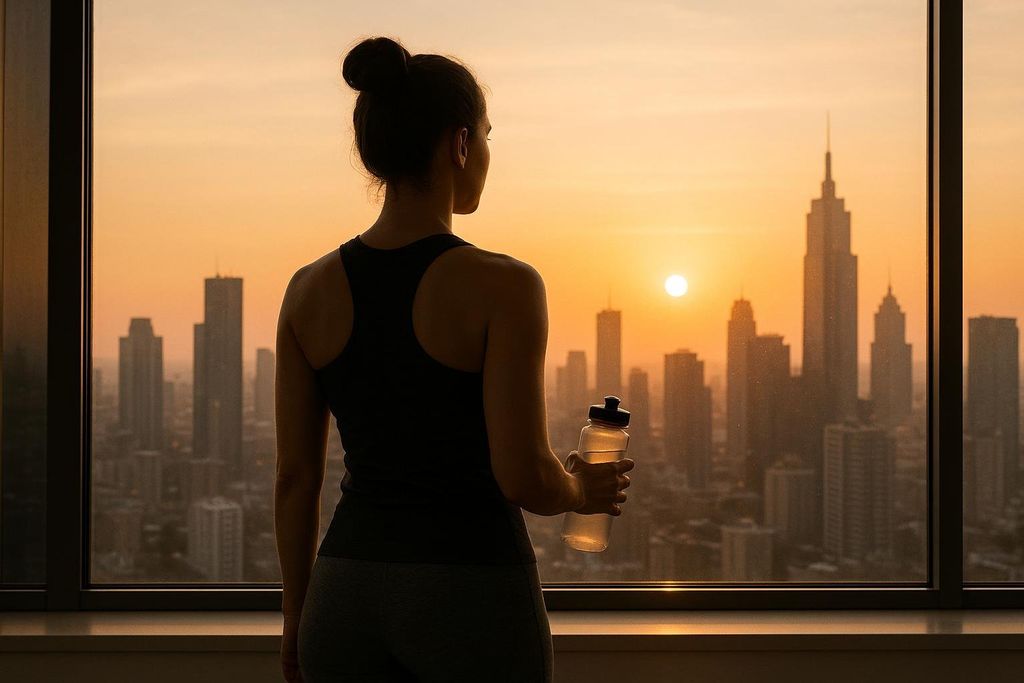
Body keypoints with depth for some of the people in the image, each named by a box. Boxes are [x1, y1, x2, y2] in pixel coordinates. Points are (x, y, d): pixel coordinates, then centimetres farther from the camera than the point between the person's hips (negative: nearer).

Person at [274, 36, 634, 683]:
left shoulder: (311, 290, 1)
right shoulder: (501, 287, -14)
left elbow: (295, 475, 5)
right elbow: (523, 477, -17)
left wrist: (297, 616, 15)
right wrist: (582, 491, 5)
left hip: (349, 589, 5)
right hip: (471, 601, -4)